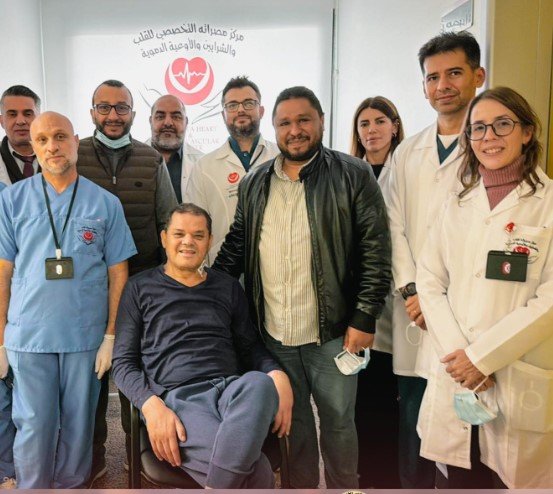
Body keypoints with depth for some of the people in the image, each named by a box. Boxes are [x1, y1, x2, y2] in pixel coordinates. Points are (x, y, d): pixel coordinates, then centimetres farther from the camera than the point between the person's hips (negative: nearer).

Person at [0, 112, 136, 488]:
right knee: (34, 427, 9)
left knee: (78, 425, 14)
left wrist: (112, 335, -2)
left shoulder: (106, 203, 0)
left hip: (86, 335, 1)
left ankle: (71, 486, 35)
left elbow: (117, 272, 1)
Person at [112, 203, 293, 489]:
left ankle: (216, 484, -25)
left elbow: (250, 347, 20)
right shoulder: (140, 288, 11)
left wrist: (278, 376, -3)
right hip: (176, 397, -4)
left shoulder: (228, 287, 19)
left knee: (259, 384, -37)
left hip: (232, 389, 4)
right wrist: (152, 405, -14)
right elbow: (123, 362, 6)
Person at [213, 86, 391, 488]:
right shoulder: (254, 184, 7)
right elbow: (237, 246, 14)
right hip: (274, 332, 4)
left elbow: (376, 253, -8)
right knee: (293, 418, 18)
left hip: (331, 331, -3)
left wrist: (364, 318, -12)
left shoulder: (353, 176, -6)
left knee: (338, 420, 13)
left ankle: (342, 488, 37)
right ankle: (303, 486, 39)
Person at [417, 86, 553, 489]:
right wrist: (458, 354, -8)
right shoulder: (458, 207, 10)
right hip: (457, 381, 4)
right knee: (463, 483, 12)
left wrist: (483, 356, -13)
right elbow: (430, 282, 5)